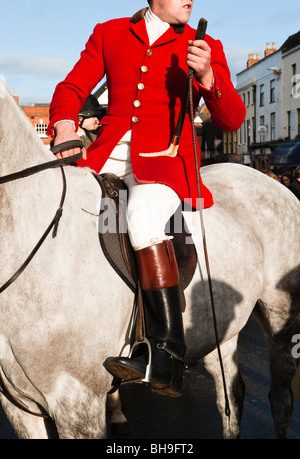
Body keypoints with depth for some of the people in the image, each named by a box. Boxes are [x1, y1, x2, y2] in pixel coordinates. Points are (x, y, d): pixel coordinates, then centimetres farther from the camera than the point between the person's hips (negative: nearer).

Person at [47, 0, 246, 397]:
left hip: (167, 157, -4)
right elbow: (72, 88, 13)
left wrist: (207, 75, -14)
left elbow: (232, 120, 4)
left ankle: (168, 355, -33)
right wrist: (64, 126, -9)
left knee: (144, 212, -34)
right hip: (108, 153, 4)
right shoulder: (108, 34, 16)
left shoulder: (206, 47, 11)